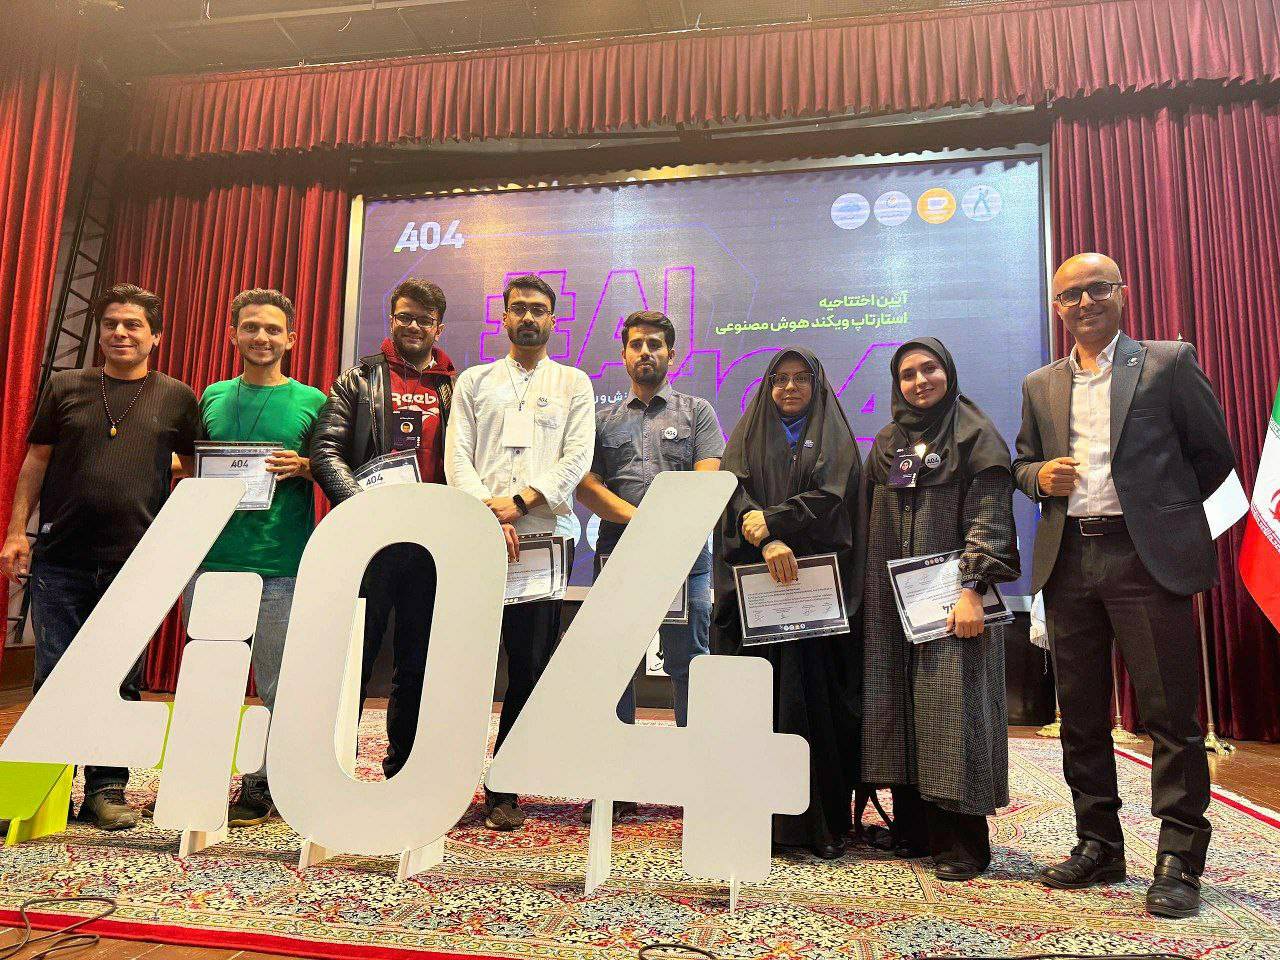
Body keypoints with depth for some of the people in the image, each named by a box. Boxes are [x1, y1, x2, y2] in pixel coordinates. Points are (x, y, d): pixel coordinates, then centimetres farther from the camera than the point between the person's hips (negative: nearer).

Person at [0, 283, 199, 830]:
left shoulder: (176, 398, 7)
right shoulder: (65, 388, 10)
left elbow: (197, 468, 13)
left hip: (135, 562, -1)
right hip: (61, 559, 1)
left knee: (121, 681, 5)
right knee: (53, 675, 6)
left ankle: (107, 789, 16)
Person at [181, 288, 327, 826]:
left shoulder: (310, 402, 4)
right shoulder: (212, 397, 14)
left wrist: (302, 468, -12)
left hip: (280, 564, -3)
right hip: (209, 557, 3)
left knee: (279, 688, 2)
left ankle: (262, 788, 17)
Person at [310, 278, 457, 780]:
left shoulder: (457, 388, 12)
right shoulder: (360, 378, 7)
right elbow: (325, 452, -2)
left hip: (432, 543, 2)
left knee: (418, 664, 10)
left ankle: (403, 772, 22)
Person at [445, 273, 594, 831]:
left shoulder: (573, 383, 13)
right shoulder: (474, 381, 16)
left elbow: (577, 457, 1)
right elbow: (457, 457, 6)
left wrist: (520, 501, -13)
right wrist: (487, 512, -11)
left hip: (544, 534, 0)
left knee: (531, 665, 1)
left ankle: (504, 790, 11)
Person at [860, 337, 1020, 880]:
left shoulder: (977, 436, 0)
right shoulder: (887, 443, 15)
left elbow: (989, 518, -9)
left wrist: (971, 588, -20)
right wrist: (870, 589, 10)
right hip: (892, 597, 6)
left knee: (951, 705, -7)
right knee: (898, 704, 6)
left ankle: (962, 841, 3)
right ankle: (914, 828, 16)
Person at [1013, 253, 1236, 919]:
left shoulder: (1168, 363, 3)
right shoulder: (1040, 386, 15)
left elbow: (1214, 453, 6)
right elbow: (1023, 463, 20)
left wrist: (1163, 513, 9)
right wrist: (1042, 478, -2)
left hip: (1146, 559, -4)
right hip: (1068, 561, 4)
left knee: (1170, 711, -1)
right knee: (1080, 713, 10)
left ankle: (1179, 860, 12)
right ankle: (1099, 846, 24)